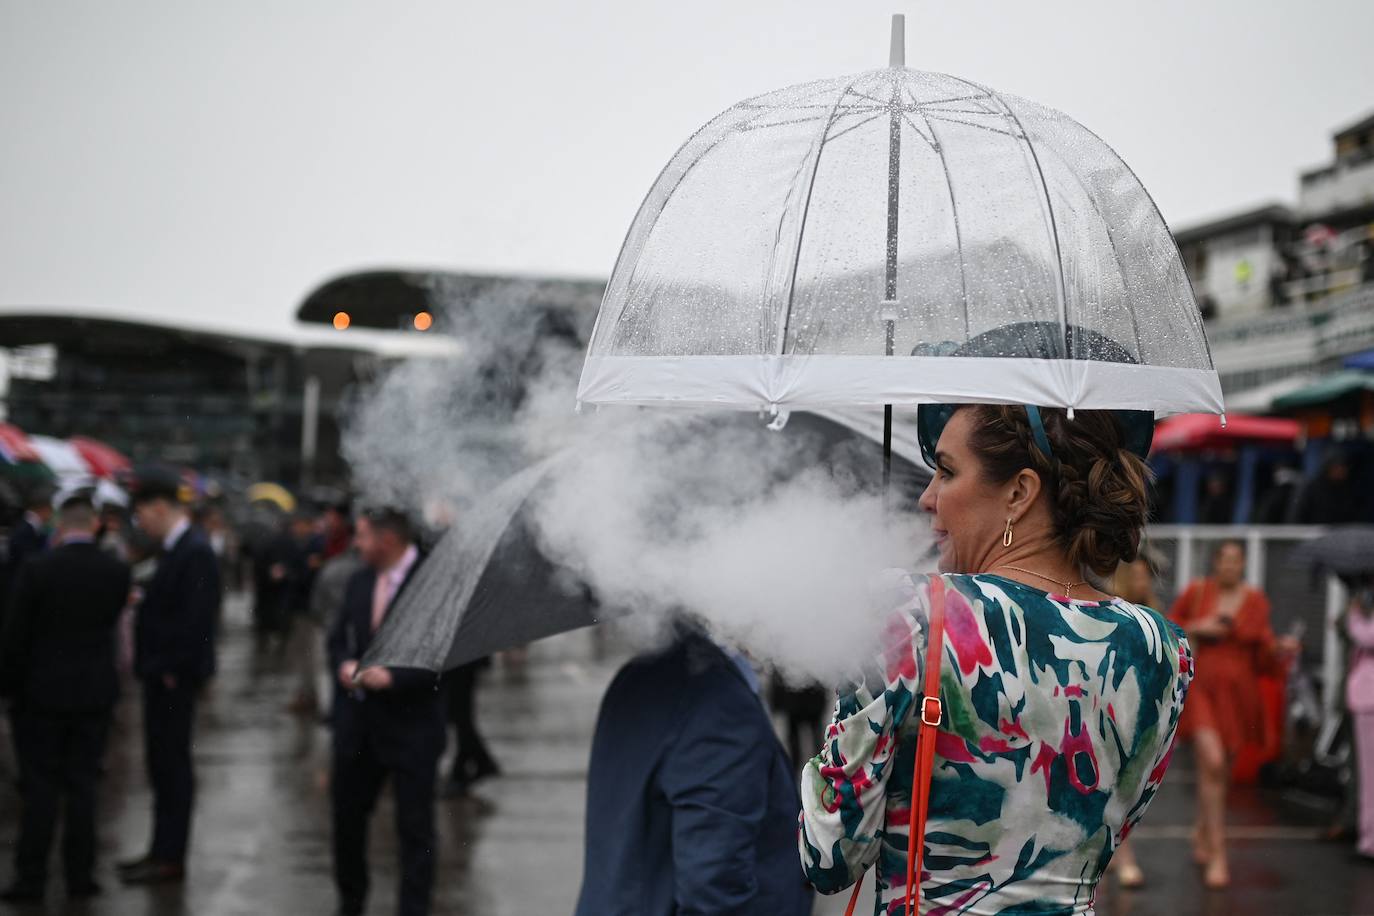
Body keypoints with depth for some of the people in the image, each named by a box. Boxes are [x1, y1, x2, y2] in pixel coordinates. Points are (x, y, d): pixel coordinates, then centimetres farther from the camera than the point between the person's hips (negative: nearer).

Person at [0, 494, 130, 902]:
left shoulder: (37, 570, -14)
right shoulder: (117, 571, -6)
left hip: (42, 693, -2)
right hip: (95, 692, 2)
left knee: (40, 788, 5)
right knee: (82, 785, 10)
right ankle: (80, 875, 14)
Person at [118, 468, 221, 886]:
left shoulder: (195, 552, -18)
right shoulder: (175, 548, 12)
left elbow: (196, 618, -22)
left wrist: (172, 669, -18)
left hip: (174, 678, -10)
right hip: (162, 677, 10)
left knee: (172, 764, -2)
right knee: (163, 762, 15)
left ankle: (170, 859, 6)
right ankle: (163, 850, 25)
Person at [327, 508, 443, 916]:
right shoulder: (360, 581, 8)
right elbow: (338, 638, 16)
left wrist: (393, 676, -23)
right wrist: (344, 664, -5)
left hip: (412, 726, -6)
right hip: (359, 724, 7)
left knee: (415, 827, 4)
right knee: (346, 813, 15)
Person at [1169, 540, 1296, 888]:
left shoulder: (1255, 600, 2)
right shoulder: (1196, 592, -1)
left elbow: (1263, 657, 3)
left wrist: (1280, 649, -18)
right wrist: (1195, 628, -7)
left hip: (1238, 693, 3)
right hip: (1201, 689, -3)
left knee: (1221, 769, 15)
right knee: (1212, 762, -20)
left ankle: (1202, 831, 42)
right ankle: (1217, 854, -16)